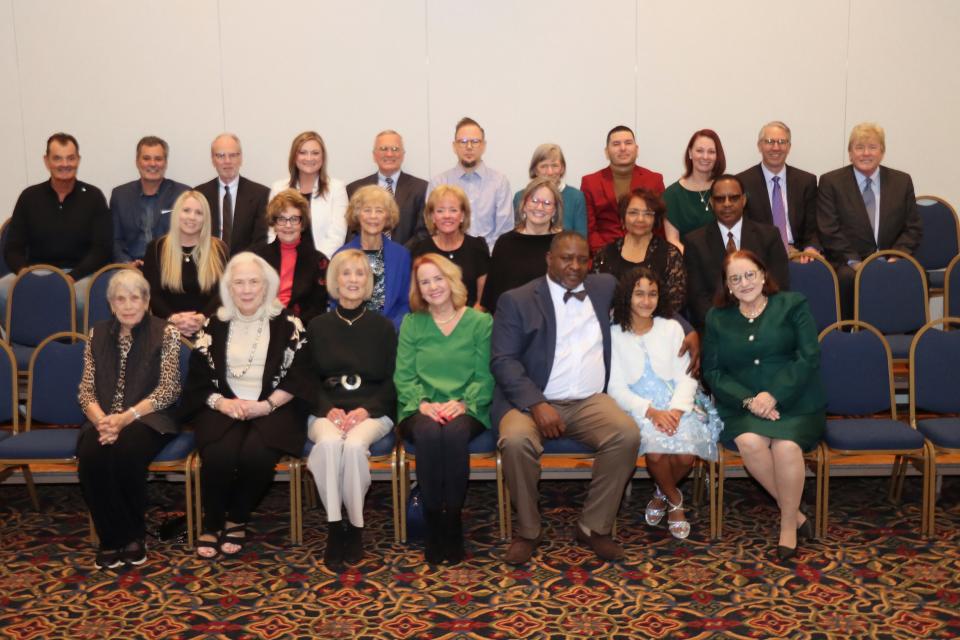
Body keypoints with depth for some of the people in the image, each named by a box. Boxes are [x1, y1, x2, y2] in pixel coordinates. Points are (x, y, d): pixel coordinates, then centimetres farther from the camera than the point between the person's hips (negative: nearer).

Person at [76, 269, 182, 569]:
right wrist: (101, 420, -14)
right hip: (104, 420, 3)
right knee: (90, 455, -30)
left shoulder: (165, 332, 1)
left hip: (148, 419, -3)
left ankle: (133, 534, -10)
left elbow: (168, 389, -6)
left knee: (126, 453, -35)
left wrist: (126, 418, -18)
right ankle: (112, 539, -12)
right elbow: (86, 389, 8)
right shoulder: (97, 334, 13)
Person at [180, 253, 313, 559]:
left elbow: (298, 378, 0)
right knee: (219, 454, -30)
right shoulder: (214, 325, 11)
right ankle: (211, 524, -4)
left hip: (272, 409, -1)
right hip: (222, 406, 1)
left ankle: (237, 521, -4)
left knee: (257, 453, -32)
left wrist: (266, 405, -14)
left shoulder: (287, 325, 5)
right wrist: (221, 402, -11)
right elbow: (197, 379, 9)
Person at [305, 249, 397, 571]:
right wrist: (329, 409, -11)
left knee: (354, 445, -33)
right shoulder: (317, 326, 13)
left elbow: (391, 381, 6)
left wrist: (366, 409, -12)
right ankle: (335, 526, -24)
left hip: (373, 411, -1)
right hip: (326, 411, 1)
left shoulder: (382, 326, 10)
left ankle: (355, 526, -17)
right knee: (329, 443, -33)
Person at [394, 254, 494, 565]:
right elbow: (403, 375, 7)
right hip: (421, 410, 1)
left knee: (455, 432, -36)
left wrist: (463, 403, -14)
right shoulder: (411, 323, 14)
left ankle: (453, 517, -24)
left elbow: (484, 376, 3)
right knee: (429, 433, -34)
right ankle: (432, 522, -23)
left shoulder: (480, 322, 9)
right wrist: (423, 403, -12)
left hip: (466, 410, -1)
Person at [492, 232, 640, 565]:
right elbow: (502, 361, -7)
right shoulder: (516, 300, 3)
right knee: (516, 440, -33)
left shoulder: (605, 287, 15)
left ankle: (594, 527, -8)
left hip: (590, 401, 3)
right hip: (533, 401, -3)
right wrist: (537, 405, -20)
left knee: (628, 434, -25)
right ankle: (527, 532, -9)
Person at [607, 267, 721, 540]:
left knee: (686, 453, -25)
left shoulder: (672, 328, 8)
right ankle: (675, 500, 4)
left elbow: (686, 376, 2)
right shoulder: (614, 335, 1)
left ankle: (661, 494, 9)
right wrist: (651, 412, -18)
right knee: (656, 452, -29)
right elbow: (616, 387, -4)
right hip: (637, 407, -2)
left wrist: (676, 409, -17)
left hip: (675, 404, 2)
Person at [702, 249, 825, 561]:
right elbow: (713, 371, 6)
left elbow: (809, 358, -3)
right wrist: (748, 400, -11)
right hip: (742, 406, 2)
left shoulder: (793, 305, 7)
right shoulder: (717, 318, 14)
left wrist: (773, 395, -15)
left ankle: (788, 524, -10)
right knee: (749, 442, -31)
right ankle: (795, 513, -11)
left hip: (795, 403, -1)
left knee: (786, 445, -31)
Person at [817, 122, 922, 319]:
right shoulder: (830, 182, 5)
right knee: (849, 278, -35)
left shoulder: (902, 181, 14)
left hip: (891, 263, 3)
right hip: (847, 264, -2)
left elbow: (913, 228, 11)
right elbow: (829, 231, -3)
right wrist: (854, 262, -15)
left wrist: (895, 258, -7)